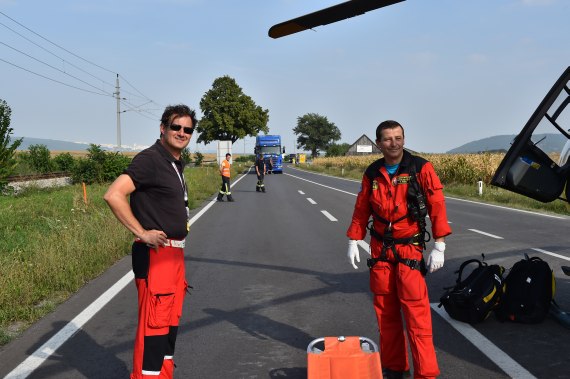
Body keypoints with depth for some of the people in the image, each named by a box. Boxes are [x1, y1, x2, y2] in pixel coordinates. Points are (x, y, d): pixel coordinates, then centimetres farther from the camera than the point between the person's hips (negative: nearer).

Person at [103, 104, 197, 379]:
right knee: (154, 325, -7)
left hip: (174, 254, 10)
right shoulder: (150, 159, -14)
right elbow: (113, 195, -24)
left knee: (170, 323, 16)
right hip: (155, 255, -10)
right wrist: (142, 233, -21)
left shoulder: (175, 164, 15)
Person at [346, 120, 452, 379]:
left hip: (409, 249, -4)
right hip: (380, 250, 4)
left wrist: (439, 247, -13)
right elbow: (361, 210, 13)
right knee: (385, 312, 9)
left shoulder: (421, 168, -7)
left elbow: (437, 207, -9)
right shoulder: (372, 173, 5)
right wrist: (353, 242, 8)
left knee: (416, 314, -10)